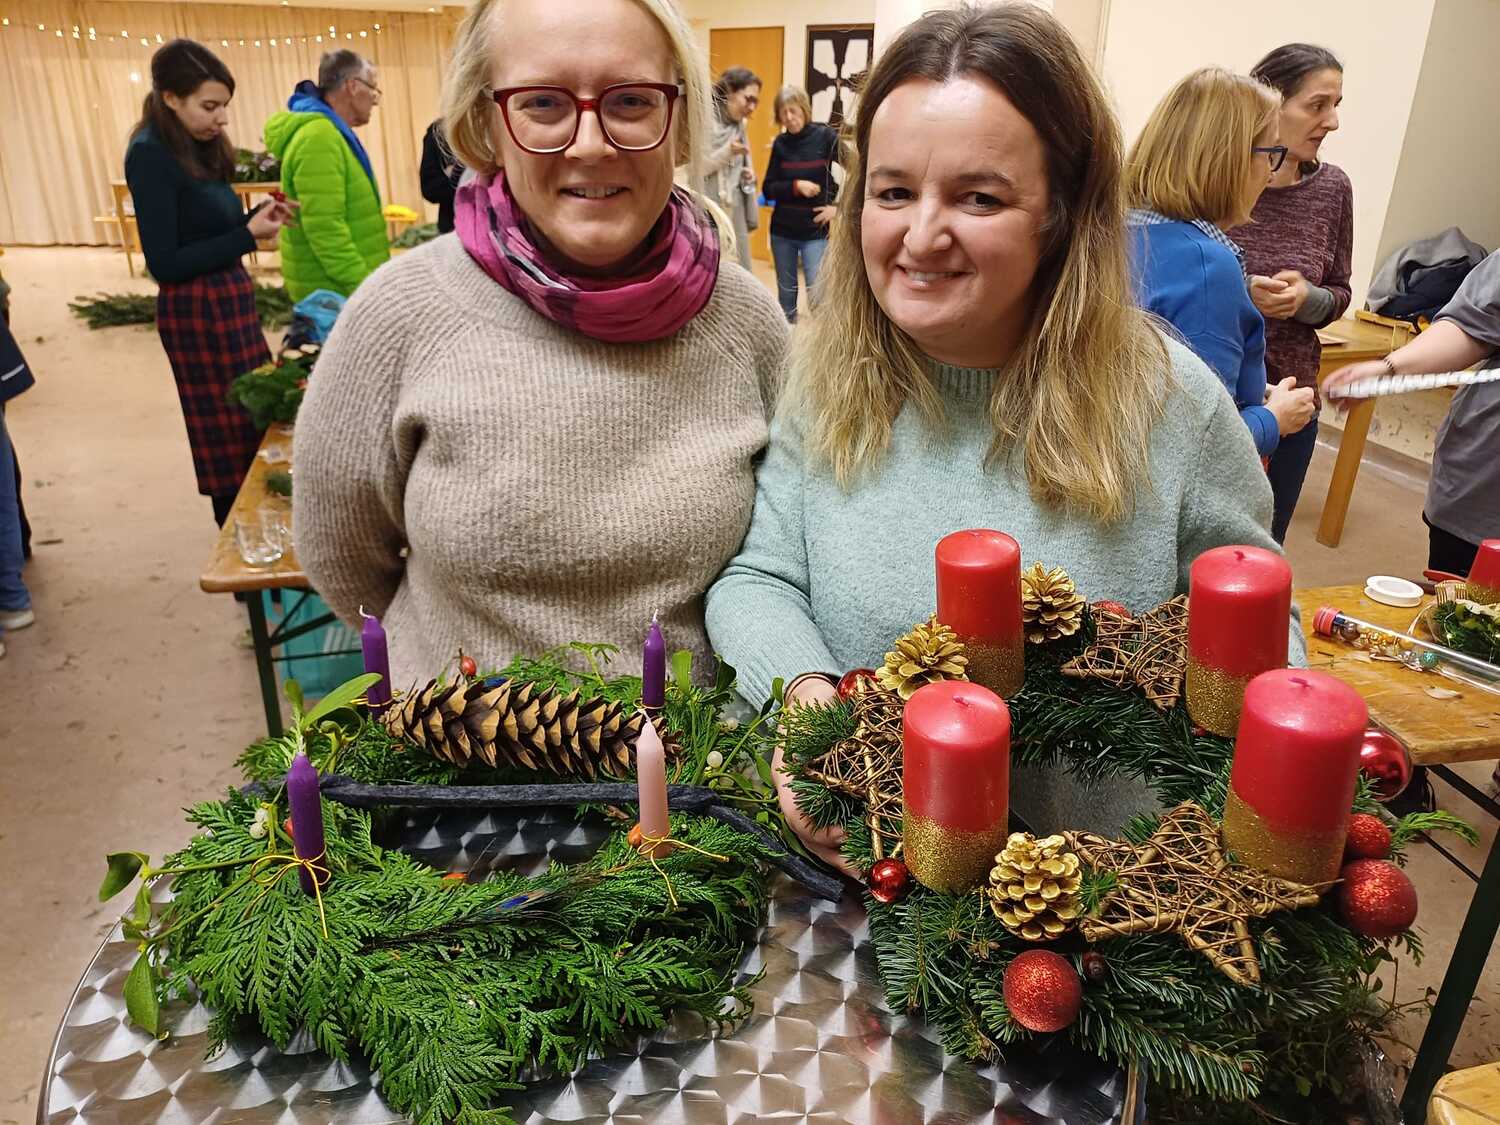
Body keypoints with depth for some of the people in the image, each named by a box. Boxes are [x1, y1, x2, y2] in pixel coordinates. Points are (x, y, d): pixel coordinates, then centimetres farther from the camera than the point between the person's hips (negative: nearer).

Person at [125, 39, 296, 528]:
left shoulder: (198, 147, 10)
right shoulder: (150, 156, -15)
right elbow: (165, 264, -17)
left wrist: (257, 216, -2)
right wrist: (249, 235, -18)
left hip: (227, 299, 8)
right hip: (197, 310, -8)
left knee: (253, 419, 10)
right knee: (232, 430, 1)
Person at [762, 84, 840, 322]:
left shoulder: (825, 137, -7)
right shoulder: (780, 143, 3)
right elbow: (768, 188, 2)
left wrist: (840, 206, -10)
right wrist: (795, 186, -14)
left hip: (816, 231, -4)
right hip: (782, 231, 4)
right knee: (786, 292, 14)